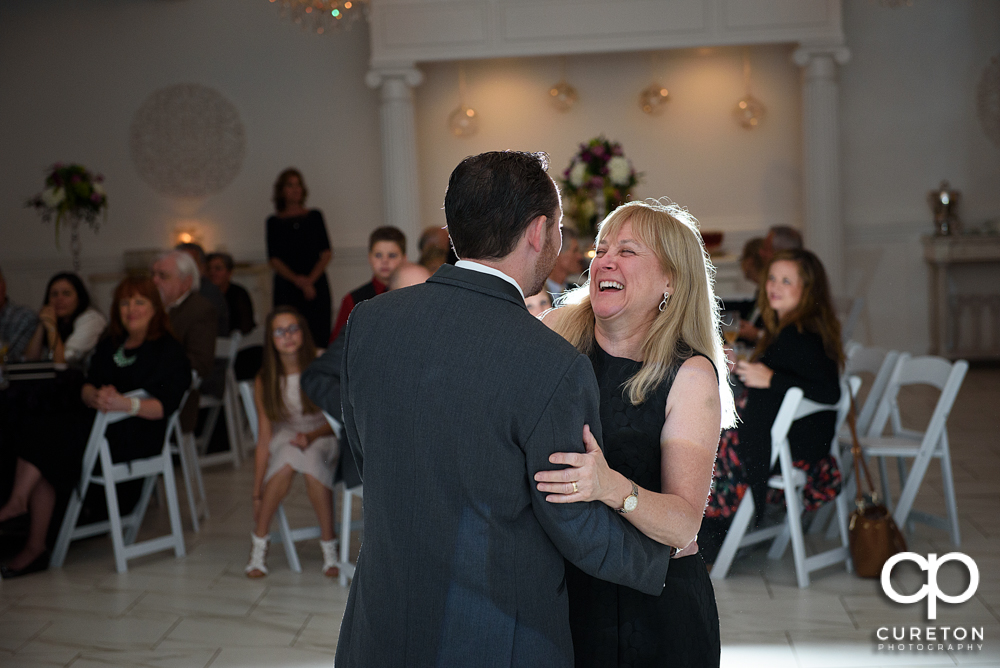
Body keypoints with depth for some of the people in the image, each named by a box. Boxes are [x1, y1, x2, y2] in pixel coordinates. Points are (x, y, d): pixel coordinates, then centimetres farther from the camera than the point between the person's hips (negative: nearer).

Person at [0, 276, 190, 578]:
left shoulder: (169, 350, 0)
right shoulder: (109, 345, 21)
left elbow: (164, 406, -11)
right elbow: (87, 386, 10)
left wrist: (127, 404, -29)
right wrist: (96, 397, -14)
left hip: (136, 433, -6)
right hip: (97, 419, 6)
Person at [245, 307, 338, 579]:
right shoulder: (265, 380, -6)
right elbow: (264, 439, -6)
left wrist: (313, 435, -29)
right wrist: (257, 494, -8)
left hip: (324, 437, -1)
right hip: (285, 436, 1)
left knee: (309, 457, -37)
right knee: (289, 457, -35)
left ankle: (329, 545, -23)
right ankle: (258, 544, -23)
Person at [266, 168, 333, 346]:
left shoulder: (314, 216, 12)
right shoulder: (274, 222, 10)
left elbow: (326, 253, 6)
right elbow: (273, 259, 3)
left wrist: (311, 279, -7)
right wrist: (295, 279, -11)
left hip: (316, 285, 1)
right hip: (286, 287, -1)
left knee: (318, 336, -8)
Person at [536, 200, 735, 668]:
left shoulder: (691, 374, -11)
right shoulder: (556, 331, -3)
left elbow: (684, 523, -19)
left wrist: (612, 487, -37)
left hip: (654, 607, -2)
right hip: (557, 590, 3)